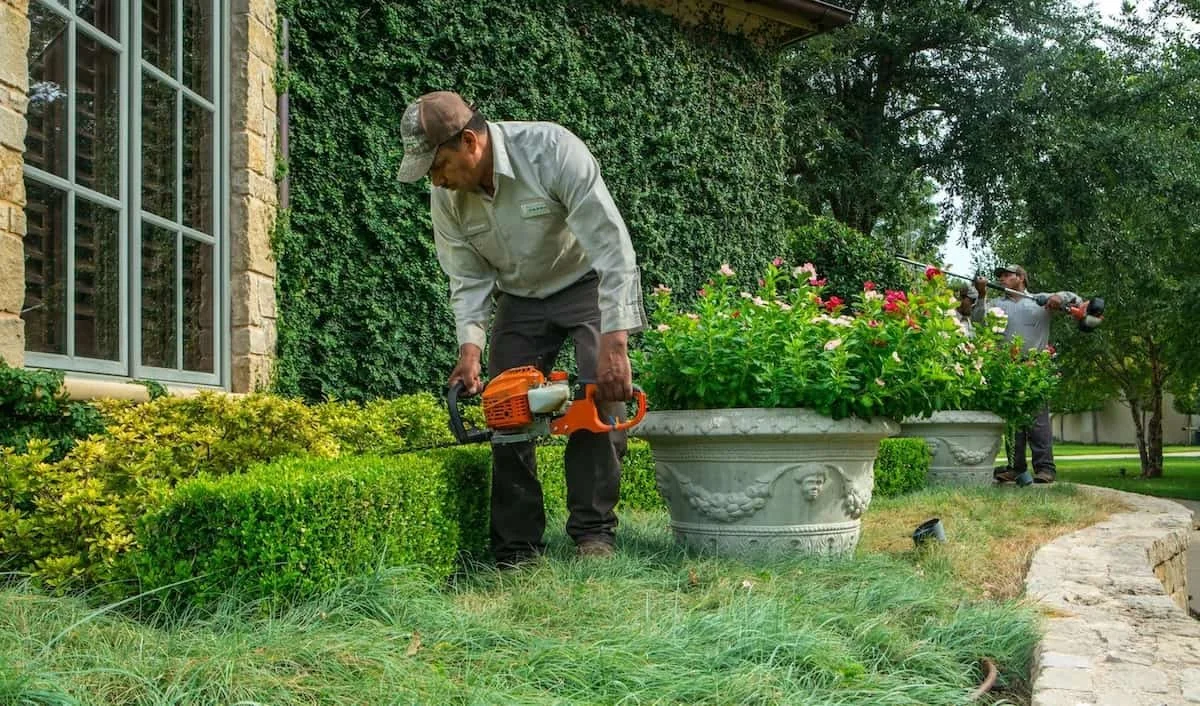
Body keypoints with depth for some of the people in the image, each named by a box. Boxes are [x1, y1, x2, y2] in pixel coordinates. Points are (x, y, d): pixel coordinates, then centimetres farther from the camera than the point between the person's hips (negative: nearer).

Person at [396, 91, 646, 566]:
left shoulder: (552, 150, -32)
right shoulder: (446, 196, -16)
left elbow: (612, 246, -34)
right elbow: (469, 280, -7)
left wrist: (614, 344, -40)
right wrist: (470, 349, -24)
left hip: (590, 284, -4)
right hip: (519, 298, 5)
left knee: (603, 395, -20)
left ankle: (593, 530, -12)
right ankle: (516, 548, 2)